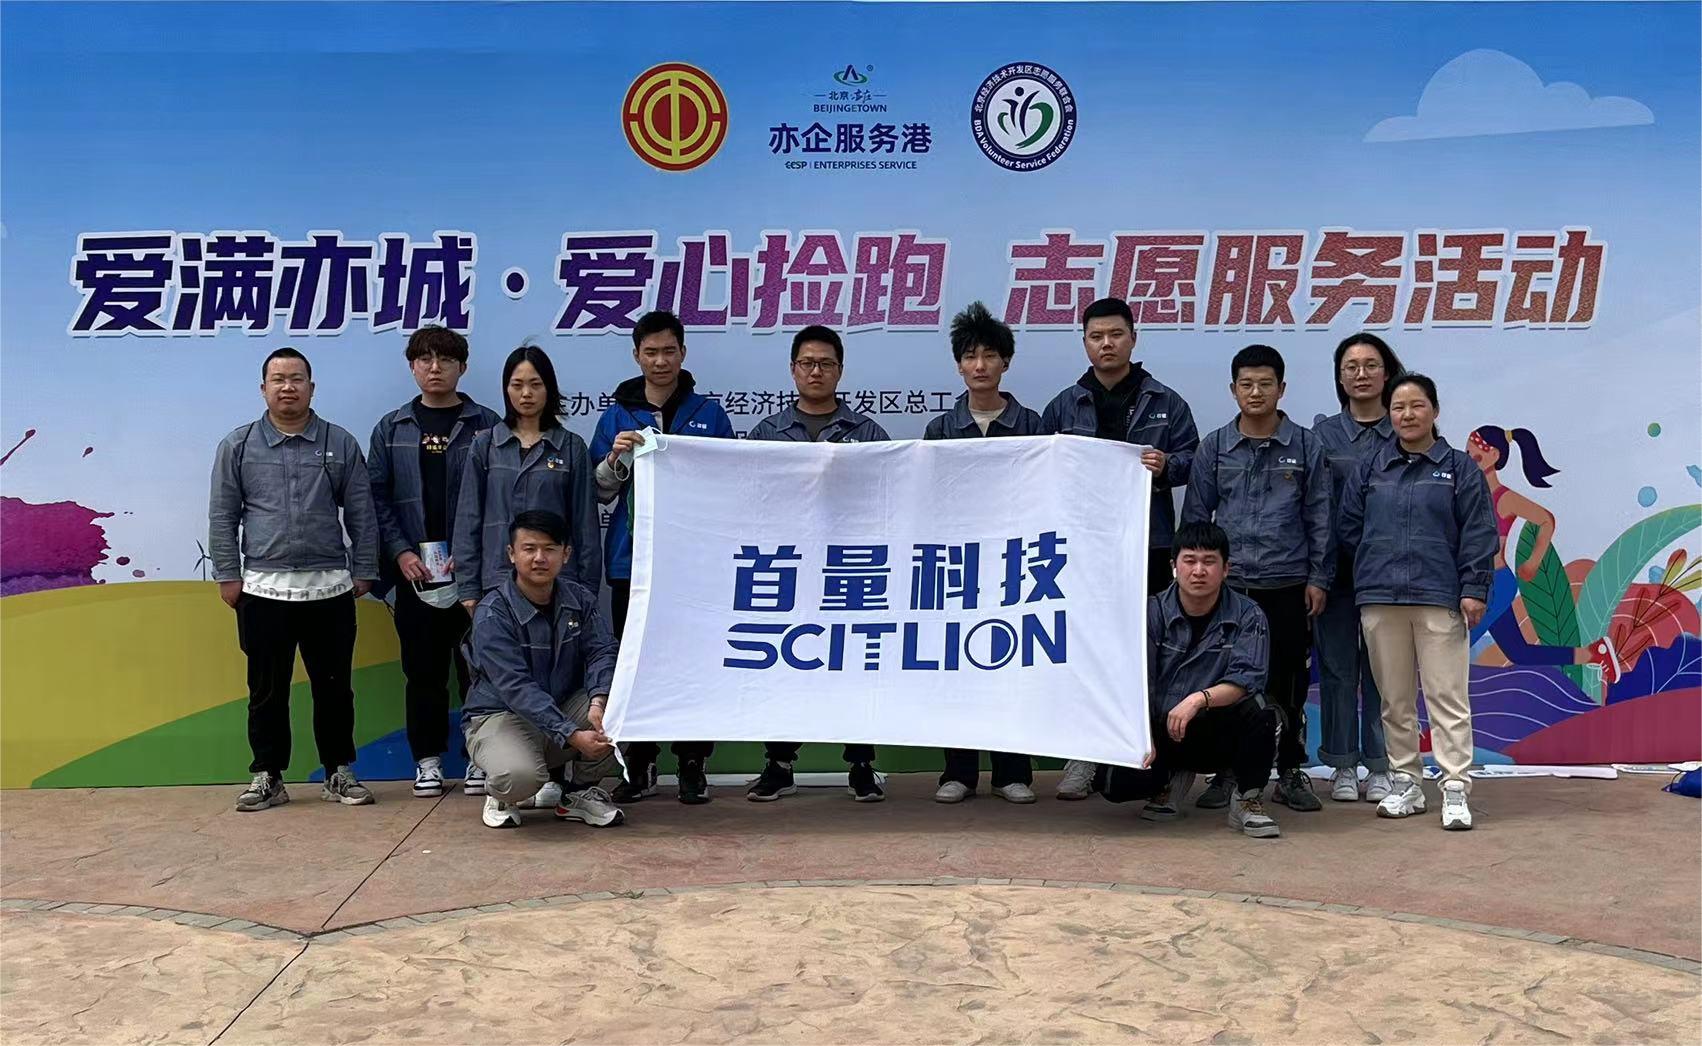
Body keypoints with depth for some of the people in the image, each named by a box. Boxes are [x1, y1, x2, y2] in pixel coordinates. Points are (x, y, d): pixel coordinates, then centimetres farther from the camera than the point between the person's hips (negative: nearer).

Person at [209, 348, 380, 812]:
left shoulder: (341, 444, 5)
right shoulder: (238, 446, 5)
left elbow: (361, 515, 7)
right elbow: (222, 517, 6)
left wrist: (364, 571, 3)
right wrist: (228, 576, 1)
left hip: (329, 588, 0)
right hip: (263, 590, 0)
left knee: (334, 686, 7)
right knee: (267, 689, 7)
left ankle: (339, 773, 19)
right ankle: (267, 776, 18)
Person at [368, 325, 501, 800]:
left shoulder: (486, 424, 2)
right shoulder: (391, 429, 9)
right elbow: (377, 496, 7)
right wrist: (400, 552, -5)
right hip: (415, 570, 2)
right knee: (423, 668, 7)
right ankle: (428, 759, 17)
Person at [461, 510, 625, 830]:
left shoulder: (579, 598, 0)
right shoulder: (493, 614, -18)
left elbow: (601, 651, -11)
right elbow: (517, 688, -26)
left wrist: (599, 700, -35)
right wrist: (572, 735, -35)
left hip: (565, 708, 5)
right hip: (502, 716, -5)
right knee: (519, 776, -38)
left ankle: (583, 793, 0)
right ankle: (500, 795, 3)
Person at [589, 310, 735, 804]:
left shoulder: (709, 414, 7)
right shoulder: (617, 416, 9)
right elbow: (601, 490, 5)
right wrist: (616, 457, -13)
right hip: (632, 558, 1)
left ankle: (693, 764, 10)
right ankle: (638, 765, 14)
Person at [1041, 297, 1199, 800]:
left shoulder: (1165, 403, 9)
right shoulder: (1063, 406, 13)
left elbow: (1192, 459, 7)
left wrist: (1166, 465, -13)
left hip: (1147, 544, -1)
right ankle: (1083, 755, 9)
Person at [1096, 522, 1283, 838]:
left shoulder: (1247, 616, -5)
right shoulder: (1153, 612, -3)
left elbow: (1246, 679, -19)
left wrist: (1200, 699, -37)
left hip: (1220, 735, -1)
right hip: (1160, 732, 1)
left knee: (1256, 708, -33)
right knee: (1115, 782, -24)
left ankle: (1249, 801, -9)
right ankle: (1171, 780, 11)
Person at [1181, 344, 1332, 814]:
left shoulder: (1306, 446, 4)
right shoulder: (1214, 447, 6)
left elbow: (1320, 516, 5)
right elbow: (1195, 514, 9)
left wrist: (1319, 578, 0)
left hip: (1287, 586, 0)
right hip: (1227, 585, 1)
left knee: (1287, 683, 5)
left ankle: (1291, 772, 18)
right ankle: (1226, 772, 14)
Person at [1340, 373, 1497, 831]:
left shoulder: (1459, 468, 3)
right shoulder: (1370, 468, 10)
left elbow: (1478, 533, 0)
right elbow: (1350, 526, 12)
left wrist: (1473, 589, -6)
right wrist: (1372, 571, 6)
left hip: (1440, 599, -3)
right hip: (1380, 599, 3)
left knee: (1447, 696, -3)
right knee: (1395, 700, 9)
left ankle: (1455, 790, 0)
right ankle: (1406, 784, 19)